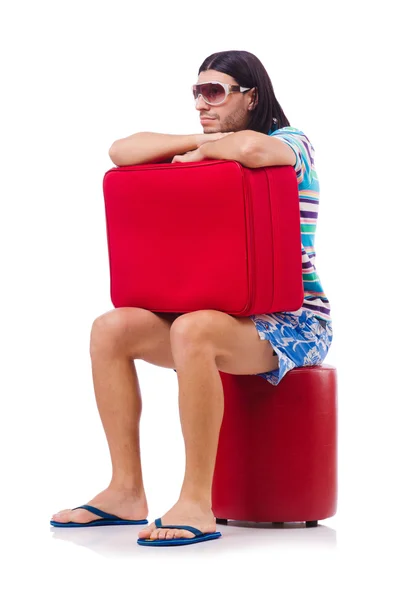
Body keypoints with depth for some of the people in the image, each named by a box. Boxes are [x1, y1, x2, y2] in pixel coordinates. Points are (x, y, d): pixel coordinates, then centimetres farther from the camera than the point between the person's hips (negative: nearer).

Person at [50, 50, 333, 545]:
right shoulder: (204, 155, 16)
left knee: (192, 329, -37)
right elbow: (121, 151, 5)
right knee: (111, 329, -11)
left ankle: (196, 504, -34)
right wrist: (198, 142, -5)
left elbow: (253, 149, -31)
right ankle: (126, 491, -10)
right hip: (220, 317, 7)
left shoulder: (291, 143, -4)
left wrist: (205, 148, -11)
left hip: (293, 324, -7)